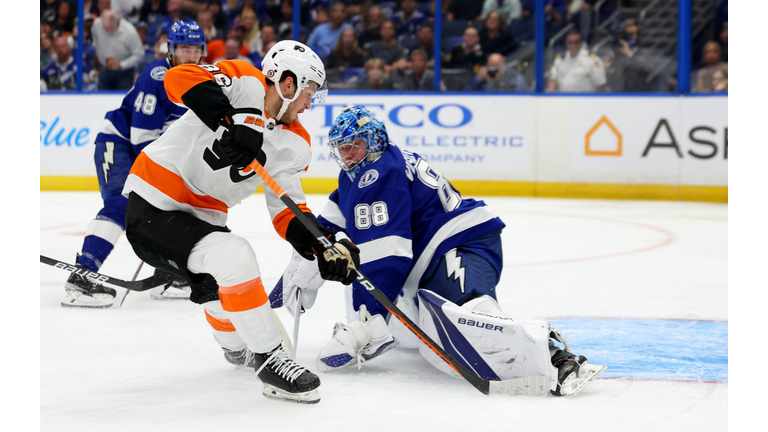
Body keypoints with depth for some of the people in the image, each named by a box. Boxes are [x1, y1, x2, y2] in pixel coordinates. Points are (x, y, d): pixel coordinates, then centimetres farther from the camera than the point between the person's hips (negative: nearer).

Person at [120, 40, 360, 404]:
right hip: (152, 207, -9)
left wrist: (324, 247, -14)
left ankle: (238, 347, 57)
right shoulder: (245, 83, -16)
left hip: (202, 217, 9)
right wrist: (228, 121, -41)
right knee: (235, 260, -26)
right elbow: (180, 77, -31)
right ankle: (270, 361, -15)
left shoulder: (295, 145, 5)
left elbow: (287, 213, 3)